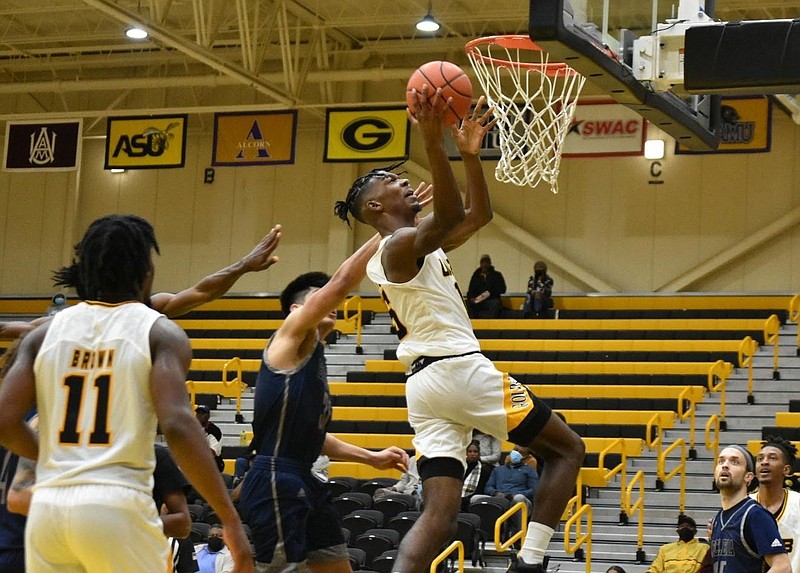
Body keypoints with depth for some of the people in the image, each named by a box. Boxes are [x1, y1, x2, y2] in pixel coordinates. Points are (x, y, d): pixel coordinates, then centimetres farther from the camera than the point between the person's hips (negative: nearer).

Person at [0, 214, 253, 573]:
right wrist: (231, 520, -13)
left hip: (48, 506, 4)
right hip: (118, 505, -4)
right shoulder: (160, 332, 0)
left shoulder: (45, 333, 11)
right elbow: (177, 426, -15)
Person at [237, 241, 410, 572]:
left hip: (304, 482, 10)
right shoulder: (291, 335, -3)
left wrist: (372, 458, 24)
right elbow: (341, 284, -16)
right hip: (275, 482, -10)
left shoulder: (314, 359, 23)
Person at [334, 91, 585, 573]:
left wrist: (470, 154, 20)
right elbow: (450, 218, -30)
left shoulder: (417, 243, 22)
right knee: (568, 448, 6)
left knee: (439, 513, -1)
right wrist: (434, 144, -38)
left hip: (425, 385, 9)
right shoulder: (402, 244, -7)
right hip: (460, 368, -9)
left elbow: (479, 214, 30)